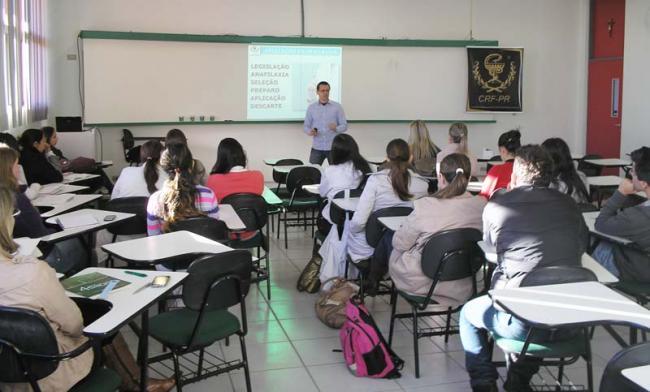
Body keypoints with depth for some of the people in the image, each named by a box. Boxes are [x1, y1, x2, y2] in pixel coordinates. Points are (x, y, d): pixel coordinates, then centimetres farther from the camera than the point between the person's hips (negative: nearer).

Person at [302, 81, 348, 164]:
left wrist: (336, 129, -22)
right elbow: (305, 126, 10)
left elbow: (344, 125, 0)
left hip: (333, 147, -1)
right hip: (317, 148, 1)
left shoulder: (337, 107, 0)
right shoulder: (311, 108, 5)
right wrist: (310, 131, -13)